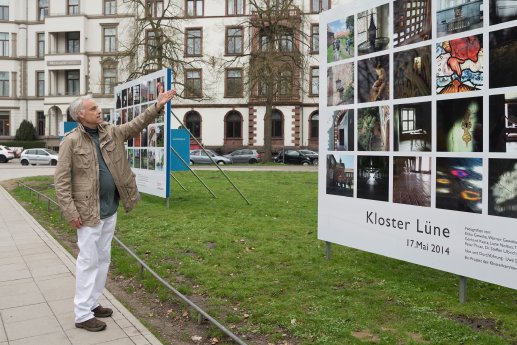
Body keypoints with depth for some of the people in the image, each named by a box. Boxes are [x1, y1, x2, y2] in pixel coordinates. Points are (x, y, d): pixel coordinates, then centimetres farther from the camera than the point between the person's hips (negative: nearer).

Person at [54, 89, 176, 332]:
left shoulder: (111, 132, 8)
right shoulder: (71, 141, -10)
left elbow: (136, 125, 7)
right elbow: (61, 180, -11)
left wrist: (157, 107, -6)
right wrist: (71, 212, -16)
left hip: (110, 209, 7)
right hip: (89, 211, -7)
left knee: (103, 259, 15)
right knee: (88, 261, -1)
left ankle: (92, 303, 29)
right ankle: (83, 314, 9)